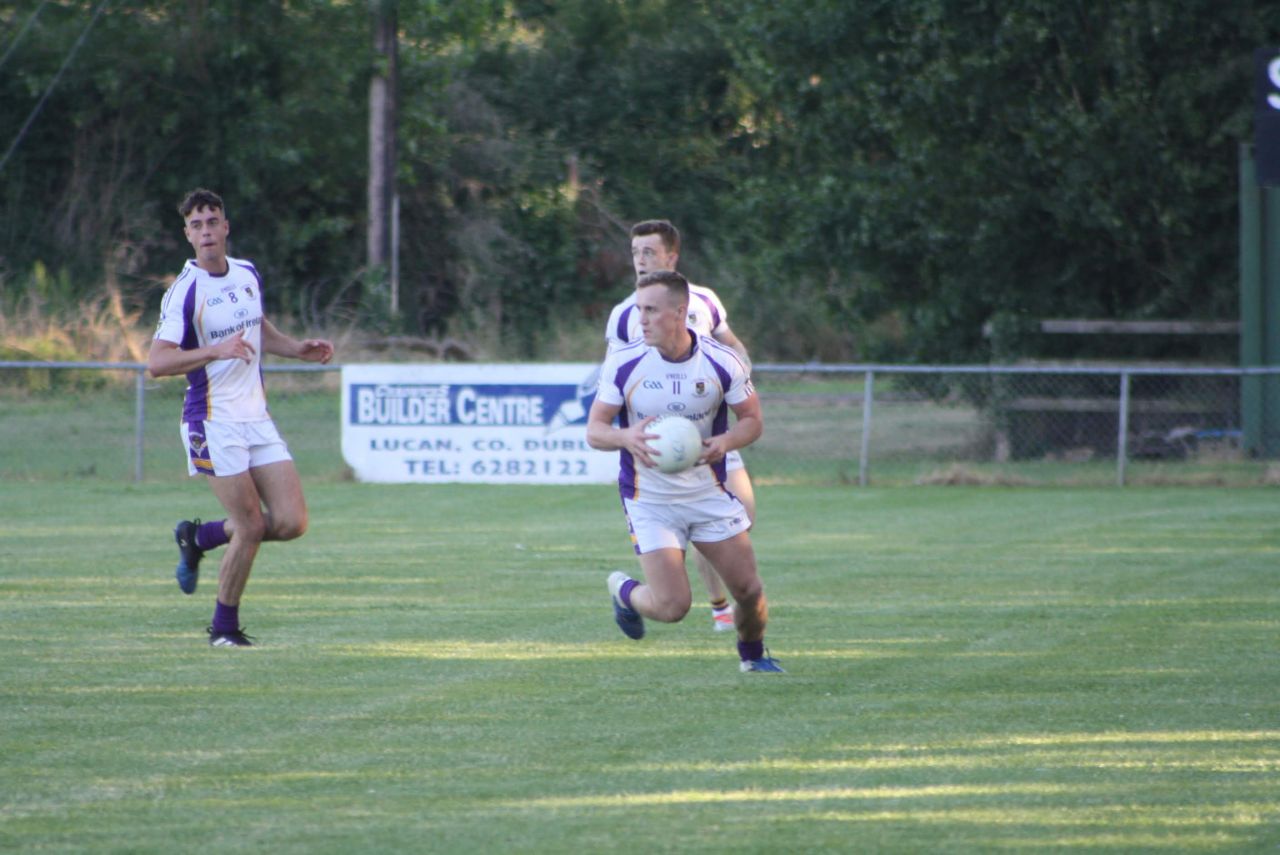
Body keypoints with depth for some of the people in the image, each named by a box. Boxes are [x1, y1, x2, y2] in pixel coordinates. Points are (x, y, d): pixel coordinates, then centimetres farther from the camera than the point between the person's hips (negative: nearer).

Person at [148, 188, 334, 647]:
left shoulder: (249, 275, 8)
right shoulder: (184, 291, -13)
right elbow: (157, 362, -22)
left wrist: (298, 348, 12)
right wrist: (216, 351, -34)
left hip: (256, 417, 6)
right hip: (213, 421, -6)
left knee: (290, 522, -2)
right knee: (251, 526, -9)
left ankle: (198, 538, 22)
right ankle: (225, 627, 11)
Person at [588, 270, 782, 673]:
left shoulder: (722, 362, -11)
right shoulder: (623, 363, -12)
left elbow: (752, 420, 1)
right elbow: (594, 430, -7)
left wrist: (725, 442, -21)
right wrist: (625, 437, -31)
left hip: (708, 493, 2)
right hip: (649, 500, -2)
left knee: (749, 590, 1)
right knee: (672, 607, -13)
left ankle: (753, 655, 33)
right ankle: (624, 591, 23)